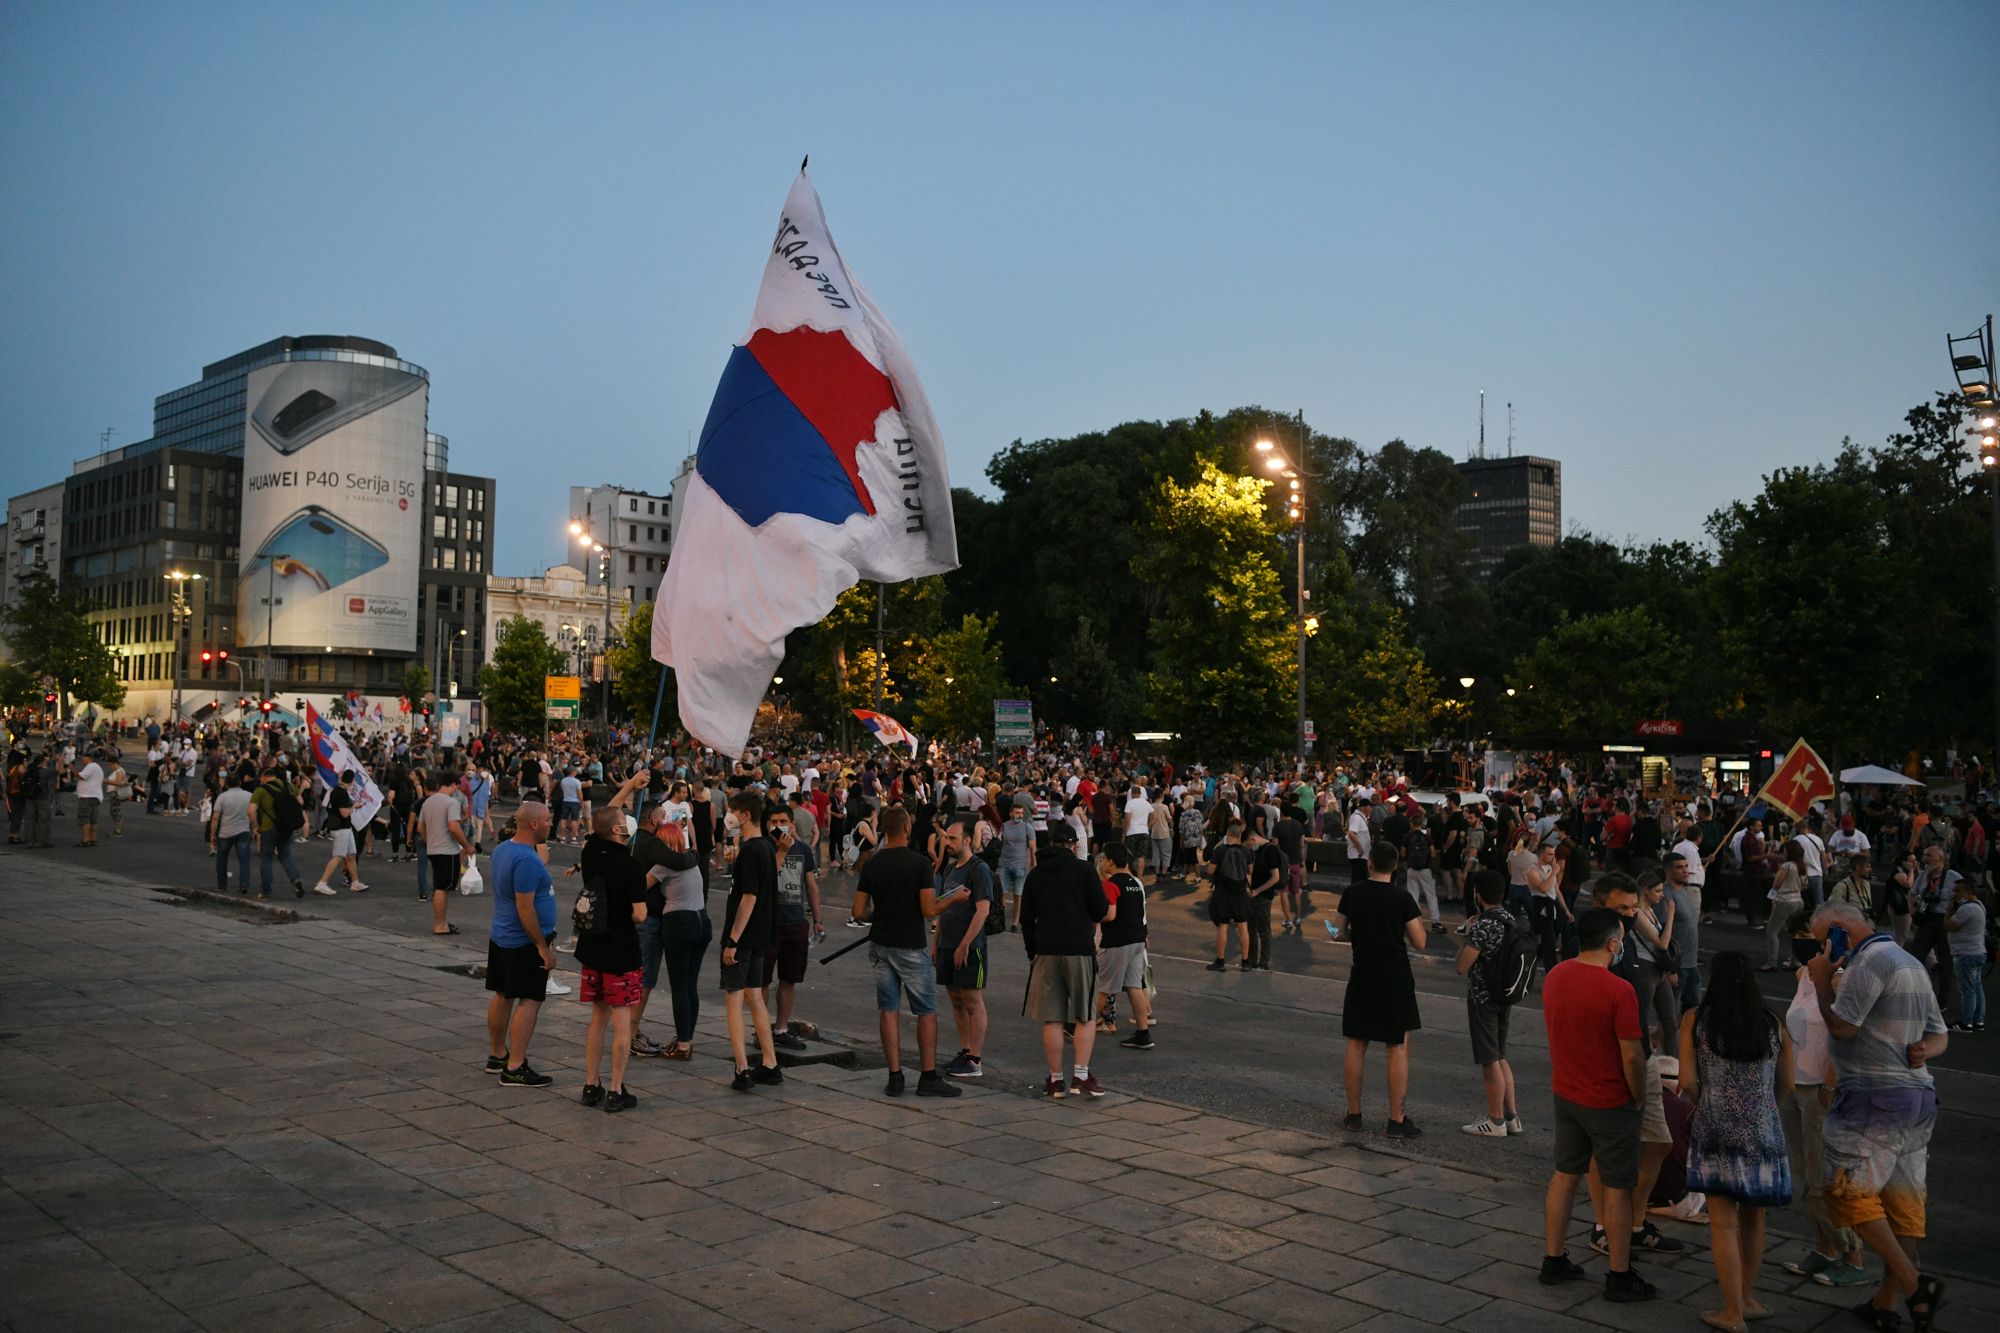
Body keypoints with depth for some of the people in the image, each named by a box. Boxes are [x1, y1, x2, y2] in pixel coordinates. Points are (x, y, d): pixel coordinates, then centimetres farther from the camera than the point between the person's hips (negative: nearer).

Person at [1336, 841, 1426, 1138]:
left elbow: (1338, 932, 7)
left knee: (1356, 1046, 11)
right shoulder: (1403, 899, -11)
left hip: (1362, 977, 3)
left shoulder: (1352, 894, -2)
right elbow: (1419, 942, -7)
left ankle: (1353, 1114, 16)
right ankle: (1397, 1120, 4)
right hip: (1395, 979, -3)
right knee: (1398, 1049, 3)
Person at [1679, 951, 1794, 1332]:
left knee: (1724, 1224, 5)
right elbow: (1786, 1086, 8)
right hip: (1763, 1134, 3)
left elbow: (1687, 1082, -6)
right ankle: (1746, 1298, 32)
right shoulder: (1774, 1027, 4)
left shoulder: (1695, 1021, -3)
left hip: (1716, 1132, -2)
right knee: (1753, 1219, 18)